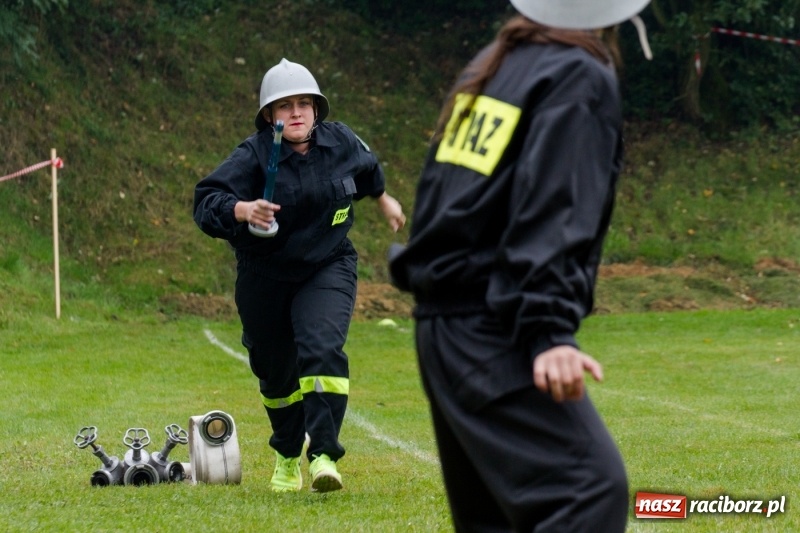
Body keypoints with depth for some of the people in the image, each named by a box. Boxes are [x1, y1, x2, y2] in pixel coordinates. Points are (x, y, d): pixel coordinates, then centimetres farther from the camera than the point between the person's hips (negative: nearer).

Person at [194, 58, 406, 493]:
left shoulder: (339, 142, -6)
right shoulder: (253, 155, -18)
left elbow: (365, 166, 19)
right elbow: (206, 202, -30)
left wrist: (383, 198, 36)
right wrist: (243, 210, -49)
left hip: (328, 268, 1)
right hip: (265, 275, 0)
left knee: (322, 349, -24)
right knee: (275, 370, 13)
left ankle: (323, 454, -28)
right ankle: (288, 454, 40)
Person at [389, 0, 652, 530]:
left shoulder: (490, 66, 16)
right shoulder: (581, 79, -9)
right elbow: (553, 211, -20)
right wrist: (549, 331, -26)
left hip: (443, 325, 9)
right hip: (494, 331, -9)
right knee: (591, 488, -19)